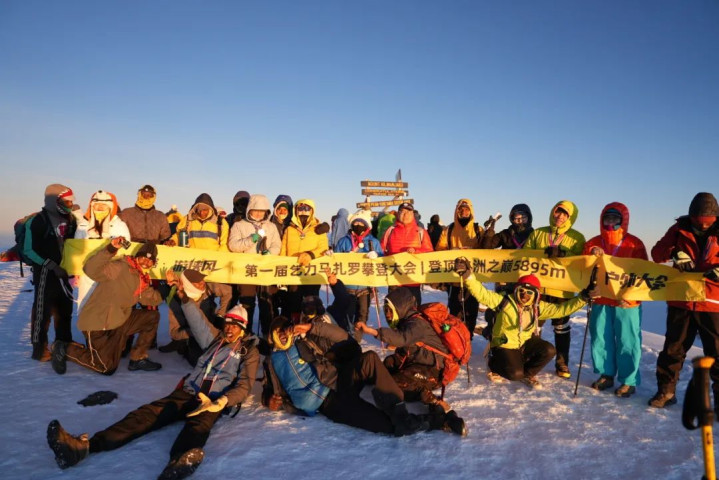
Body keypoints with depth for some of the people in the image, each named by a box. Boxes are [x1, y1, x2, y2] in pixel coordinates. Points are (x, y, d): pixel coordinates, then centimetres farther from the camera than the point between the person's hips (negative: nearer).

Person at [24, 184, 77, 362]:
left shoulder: (70, 219, 8)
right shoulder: (38, 221, -13)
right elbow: (30, 250, -14)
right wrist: (52, 265, -19)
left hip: (64, 271, 7)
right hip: (45, 272, -7)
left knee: (65, 309, 13)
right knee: (43, 309, -3)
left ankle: (63, 344, 27)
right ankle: (39, 348, 6)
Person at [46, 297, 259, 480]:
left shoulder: (249, 352, 10)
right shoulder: (216, 339, 24)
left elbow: (243, 386, -3)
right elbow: (198, 322, 11)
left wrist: (222, 401, -23)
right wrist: (184, 297, -5)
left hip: (214, 401, -5)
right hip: (187, 393, 5)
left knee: (200, 422, -40)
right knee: (148, 413, -18)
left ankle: (180, 461, -73)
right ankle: (85, 445, -36)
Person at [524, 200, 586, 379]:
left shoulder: (577, 238, 3)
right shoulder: (537, 233, 9)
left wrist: (562, 253, -22)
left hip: (562, 290, -1)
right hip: (537, 287, 1)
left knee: (561, 328, 10)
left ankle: (562, 364, 23)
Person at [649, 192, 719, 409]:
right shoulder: (679, 229, 4)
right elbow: (656, 253, 0)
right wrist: (675, 252, -20)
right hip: (681, 301, 1)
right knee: (673, 348, 10)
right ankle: (666, 391, 21)